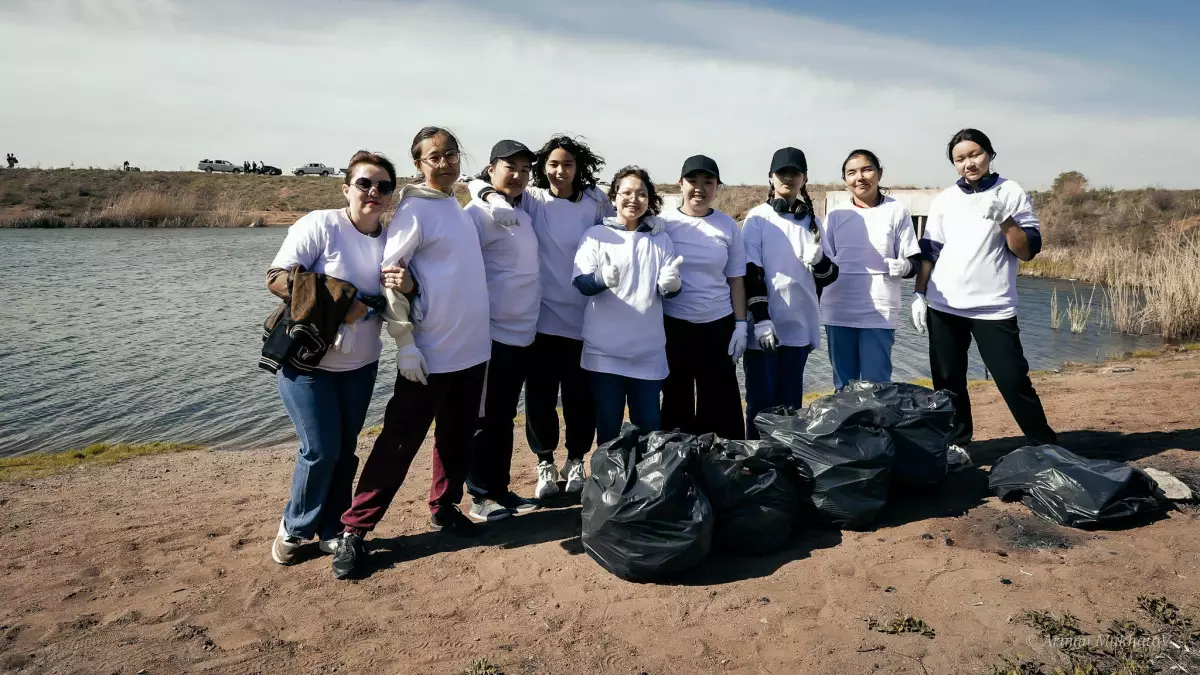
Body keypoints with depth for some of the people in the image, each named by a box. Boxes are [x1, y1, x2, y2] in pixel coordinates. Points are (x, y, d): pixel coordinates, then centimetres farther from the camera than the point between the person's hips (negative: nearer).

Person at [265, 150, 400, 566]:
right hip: (307, 360, -5)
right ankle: (294, 528, 19)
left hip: (360, 364, 5)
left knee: (345, 451, 10)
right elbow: (277, 278, -17)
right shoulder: (320, 225, -13)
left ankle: (331, 530, 28)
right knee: (321, 450, -6)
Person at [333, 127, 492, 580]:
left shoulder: (461, 208, 12)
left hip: (473, 348, 7)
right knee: (399, 443, -2)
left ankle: (444, 508, 31)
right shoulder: (414, 211, -11)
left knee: (457, 437, 16)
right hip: (431, 353, -7)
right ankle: (354, 530, 8)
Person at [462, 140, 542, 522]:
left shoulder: (523, 214, 14)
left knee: (506, 417, 15)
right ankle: (481, 496, 13)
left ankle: (500, 489, 25)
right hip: (492, 333, -8)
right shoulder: (477, 213, -10)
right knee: (487, 418, 2)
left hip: (524, 333, 8)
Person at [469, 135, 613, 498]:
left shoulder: (594, 203, 1)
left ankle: (575, 460, 28)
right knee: (540, 393, 5)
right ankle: (545, 462, 24)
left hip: (583, 316, 1)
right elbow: (476, 183, -2)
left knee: (579, 393, 8)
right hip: (542, 314, 0)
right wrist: (495, 199, -24)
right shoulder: (531, 200, -1)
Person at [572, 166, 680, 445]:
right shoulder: (596, 235, 1)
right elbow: (581, 283, -7)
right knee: (608, 423, 6)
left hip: (648, 351, 2)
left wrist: (671, 284, -20)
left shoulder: (660, 239, 7)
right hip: (605, 349, -2)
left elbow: (669, 290, 4)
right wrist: (603, 279, -29)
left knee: (649, 423, 8)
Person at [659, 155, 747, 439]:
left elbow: (735, 280, 7)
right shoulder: (663, 223, -1)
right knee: (676, 401, 9)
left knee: (721, 403, 5)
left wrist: (741, 324, 1)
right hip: (672, 325, -1)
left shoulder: (728, 226, 4)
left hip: (718, 326, 1)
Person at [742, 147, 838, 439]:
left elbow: (828, 277, 11)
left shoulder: (812, 221, 11)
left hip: (799, 325, 4)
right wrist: (760, 319, -16)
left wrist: (818, 259, -12)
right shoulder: (758, 218, 0)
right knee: (762, 401, -1)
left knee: (791, 400, 9)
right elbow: (751, 273, -7)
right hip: (765, 324, -3)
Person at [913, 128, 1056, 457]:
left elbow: (1028, 250, -4)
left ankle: (1046, 447, 8)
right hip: (943, 307, 3)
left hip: (994, 307, -3)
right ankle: (955, 444, 20)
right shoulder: (943, 200, 8)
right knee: (948, 382, 7)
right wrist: (919, 295, 5)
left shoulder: (1011, 192, 1)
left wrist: (1003, 218, -17)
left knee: (1013, 380, -4)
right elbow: (928, 252, 11)